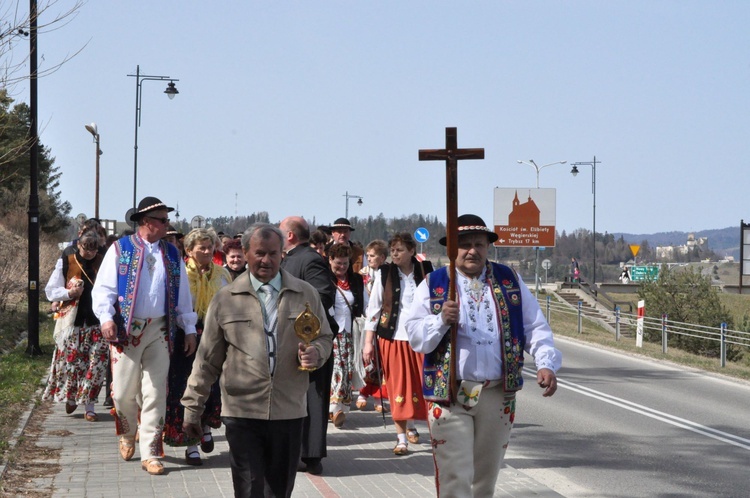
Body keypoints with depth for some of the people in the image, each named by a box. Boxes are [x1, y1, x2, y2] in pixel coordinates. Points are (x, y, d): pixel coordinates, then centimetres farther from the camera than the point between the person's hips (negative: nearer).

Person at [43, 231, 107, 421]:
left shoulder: (103, 263, 6)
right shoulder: (65, 263, 3)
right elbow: (50, 291, 5)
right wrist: (69, 293, -13)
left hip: (96, 323, 1)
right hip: (72, 322, -1)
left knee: (97, 365, -4)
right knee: (70, 362, 2)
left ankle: (88, 406, 5)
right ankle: (70, 398, 26)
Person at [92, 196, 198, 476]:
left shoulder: (172, 254, 11)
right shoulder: (120, 249, 1)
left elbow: (183, 295, 13)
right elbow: (103, 287, -4)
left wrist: (189, 329, 9)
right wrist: (106, 318, -17)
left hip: (159, 330, 3)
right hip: (126, 329, -3)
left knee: (155, 393, 0)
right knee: (124, 391, 1)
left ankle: (150, 453, 4)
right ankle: (128, 436, 29)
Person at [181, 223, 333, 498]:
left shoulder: (306, 294, 8)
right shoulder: (226, 299, 4)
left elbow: (324, 338, 17)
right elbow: (207, 359, 8)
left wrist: (315, 352, -8)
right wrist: (192, 408, 8)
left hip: (289, 411, 2)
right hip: (242, 412, -2)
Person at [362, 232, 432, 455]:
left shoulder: (425, 271, 1)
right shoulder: (384, 274, 0)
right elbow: (373, 308, 1)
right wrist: (368, 341, -3)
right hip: (392, 337, -1)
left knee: (418, 385, 3)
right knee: (398, 388, -1)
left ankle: (410, 425, 31)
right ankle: (401, 438, 7)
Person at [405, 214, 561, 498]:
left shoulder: (509, 281, 9)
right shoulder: (433, 285, 2)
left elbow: (535, 327, 6)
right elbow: (415, 336, -2)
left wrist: (546, 364, -9)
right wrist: (442, 320, -21)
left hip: (498, 395, 3)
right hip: (449, 395, -3)